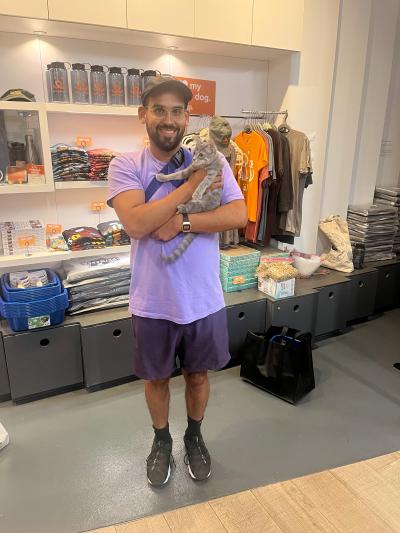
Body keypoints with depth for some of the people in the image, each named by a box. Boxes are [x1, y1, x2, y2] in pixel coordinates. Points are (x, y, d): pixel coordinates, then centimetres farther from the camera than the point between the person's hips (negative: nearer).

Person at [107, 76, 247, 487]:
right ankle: (161, 440, 48)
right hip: (152, 302, 0)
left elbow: (238, 215, -15)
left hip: (203, 300, 1)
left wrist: (180, 222, -24)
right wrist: (192, 184, -19)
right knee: (156, 378, 20)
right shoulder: (125, 165, -7)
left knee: (198, 374, 21)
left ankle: (194, 437, 49)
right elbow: (136, 223, -23)